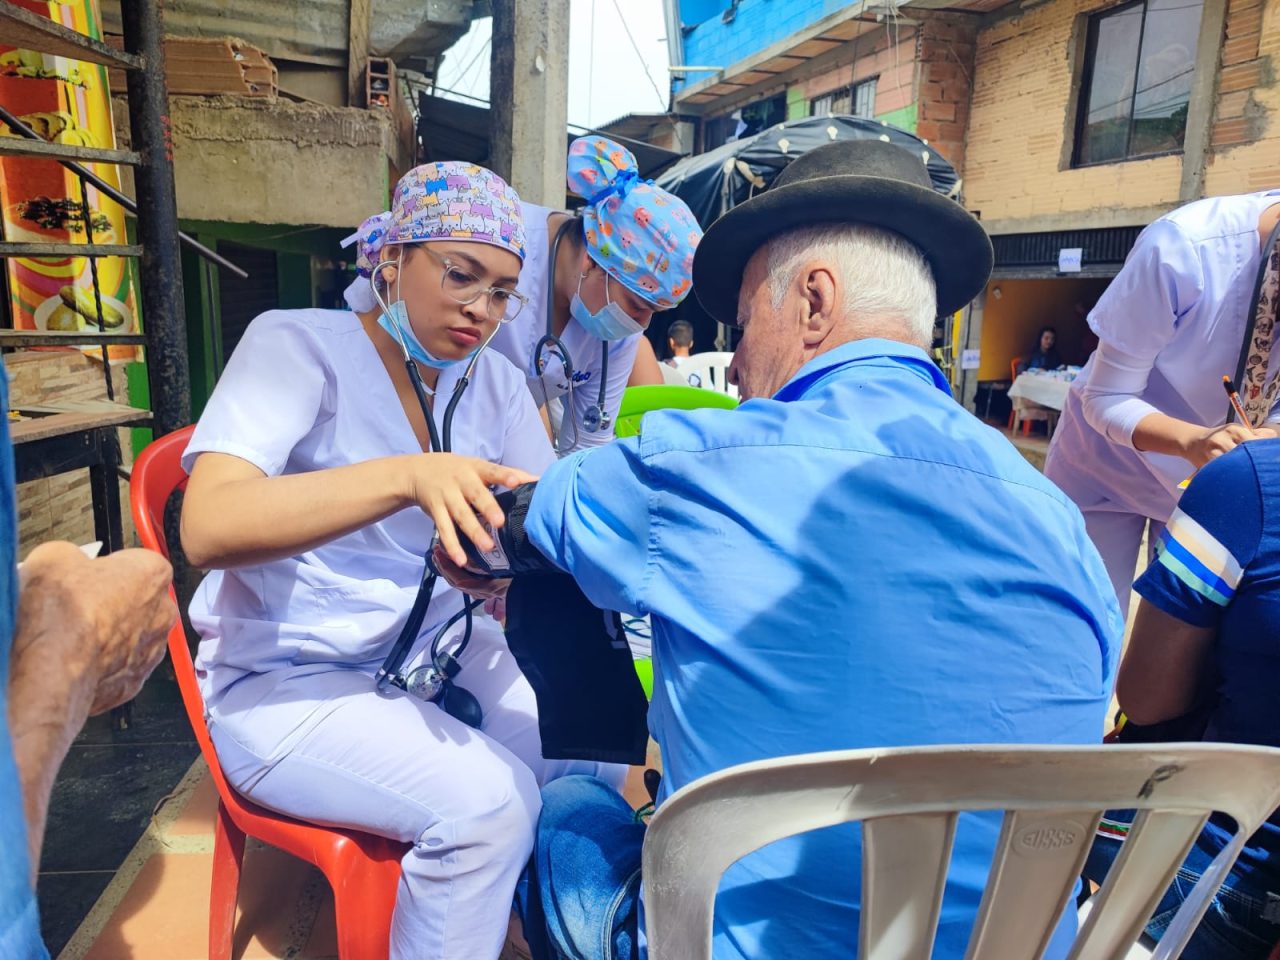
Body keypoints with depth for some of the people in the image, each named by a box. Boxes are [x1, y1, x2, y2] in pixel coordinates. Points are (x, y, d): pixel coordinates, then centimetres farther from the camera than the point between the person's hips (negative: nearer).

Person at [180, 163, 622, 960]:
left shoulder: (495, 382, 2)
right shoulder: (298, 343, -13)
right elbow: (208, 526, -28)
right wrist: (408, 476, -42)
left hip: (434, 647, 6)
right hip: (284, 678, -5)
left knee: (593, 745, -12)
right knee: (488, 798, -25)